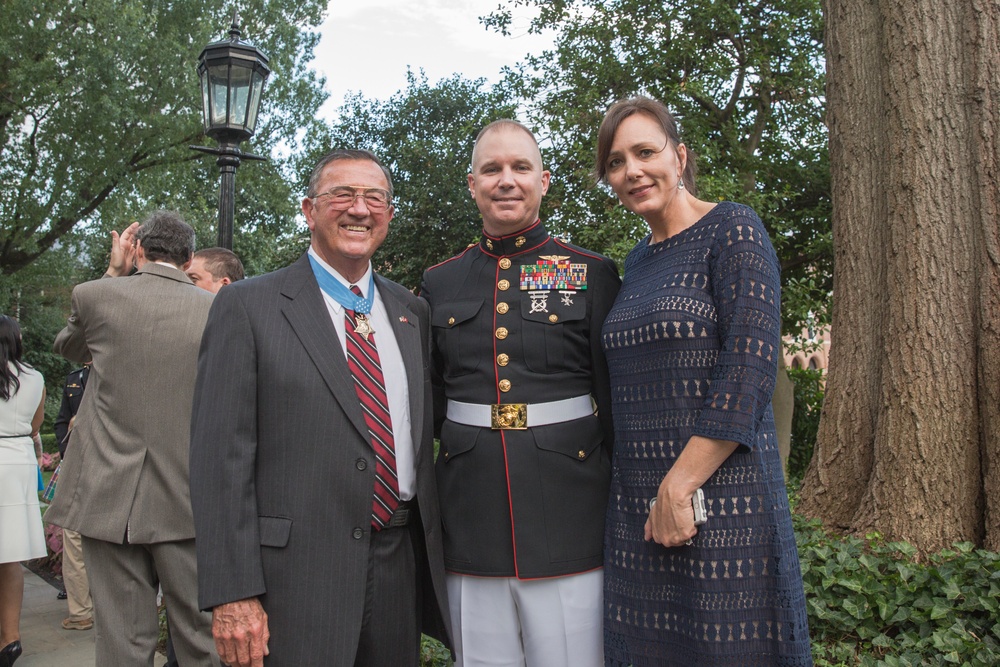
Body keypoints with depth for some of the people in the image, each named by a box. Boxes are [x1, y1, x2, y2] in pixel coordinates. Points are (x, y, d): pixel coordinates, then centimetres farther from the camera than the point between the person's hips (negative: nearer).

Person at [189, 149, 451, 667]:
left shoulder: (412, 312, 10)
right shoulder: (246, 307, -4)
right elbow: (221, 456, -9)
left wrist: (435, 559, 13)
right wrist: (232, 594, -13)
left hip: (400, 567, 5)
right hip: (294, 577, -4)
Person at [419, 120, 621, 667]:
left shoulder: (592, 274, 2)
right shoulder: (440, 283, 10)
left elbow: (617, 398, 1)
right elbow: (426, 404, 15)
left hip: (569, 520, -2)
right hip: (472, 523, 3)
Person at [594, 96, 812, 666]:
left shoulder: (732, 229, -7)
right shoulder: (637, 260, 14)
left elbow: (750, 368, -16)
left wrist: (680, 487, -17)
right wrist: (654, 492, 11)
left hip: (719, 488, -6)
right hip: (637, 501, 7)